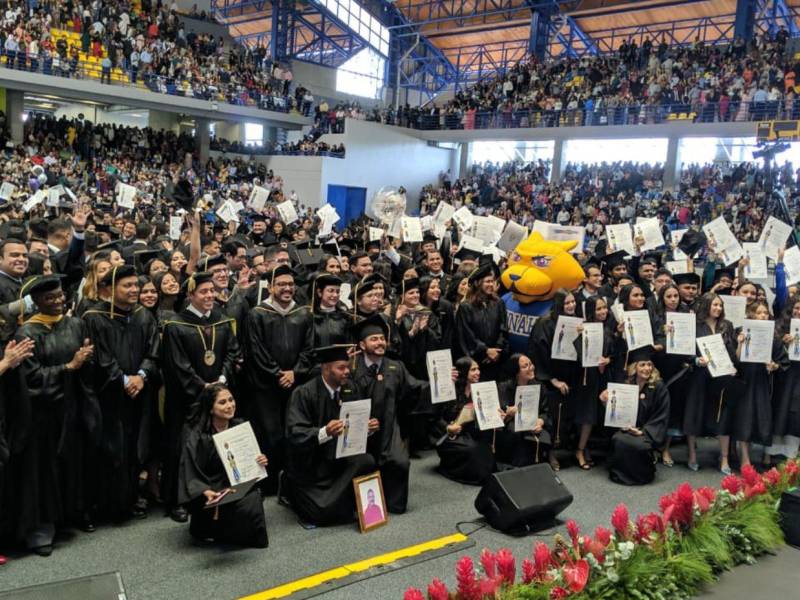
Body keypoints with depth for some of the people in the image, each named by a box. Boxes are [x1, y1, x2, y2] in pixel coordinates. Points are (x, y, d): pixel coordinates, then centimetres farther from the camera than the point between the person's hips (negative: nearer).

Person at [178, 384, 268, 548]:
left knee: (253, 501, -25)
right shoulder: (196, 436, -11)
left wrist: (261, 461, -8)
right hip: (213, 492, -6)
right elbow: (191, 477, -14)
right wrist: (206, 492, -34)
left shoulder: (241, 427, 4)